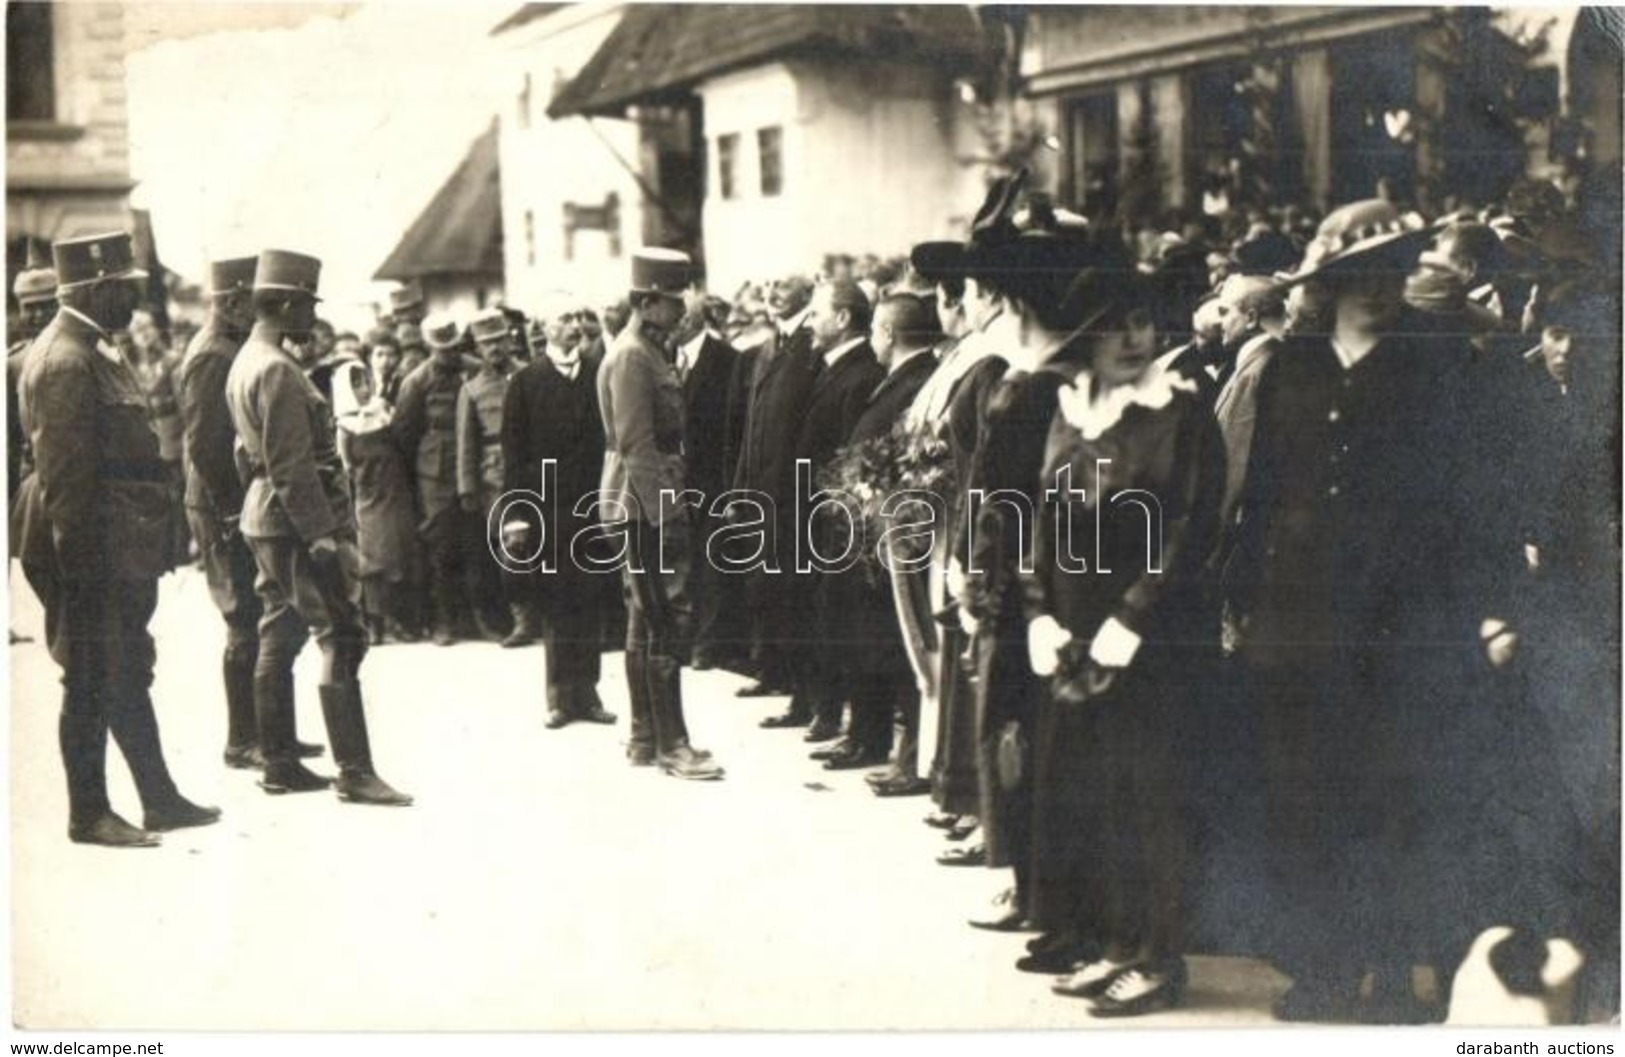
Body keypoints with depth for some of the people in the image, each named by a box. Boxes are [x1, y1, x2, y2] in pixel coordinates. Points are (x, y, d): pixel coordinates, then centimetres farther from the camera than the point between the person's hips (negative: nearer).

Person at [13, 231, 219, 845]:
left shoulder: (91, 352, 15)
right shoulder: (64, 361, -17)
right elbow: (61, 470, -21)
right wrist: (79, 556, -22)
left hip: (117, 550, 10)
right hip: (91, 548, -10)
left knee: (126, 674, 15)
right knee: (92, 681, -2)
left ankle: (160, 800, 24)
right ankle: (88, 815, 8)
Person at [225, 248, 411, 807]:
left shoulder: (247, 361, 15)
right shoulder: (278, 370, -17)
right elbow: (293, 467, -22)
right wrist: (327, 539, -23)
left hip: (266, 521, 11)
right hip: (298, 522, -11)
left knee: (280, 636, 12)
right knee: (341, 638, -9)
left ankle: (279, 764, 18)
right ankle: (355, 772, -9)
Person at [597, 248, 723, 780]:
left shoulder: (648, 352, 16)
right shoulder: (631, 356, -15)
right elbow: (636, 444, -20)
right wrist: (666, 511, -21)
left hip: (650, 504, 10)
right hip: (647, 503, -10)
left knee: (647, 621, 13)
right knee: (667, 622, -7)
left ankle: (644, 738, 21)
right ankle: (672, 745, -3)